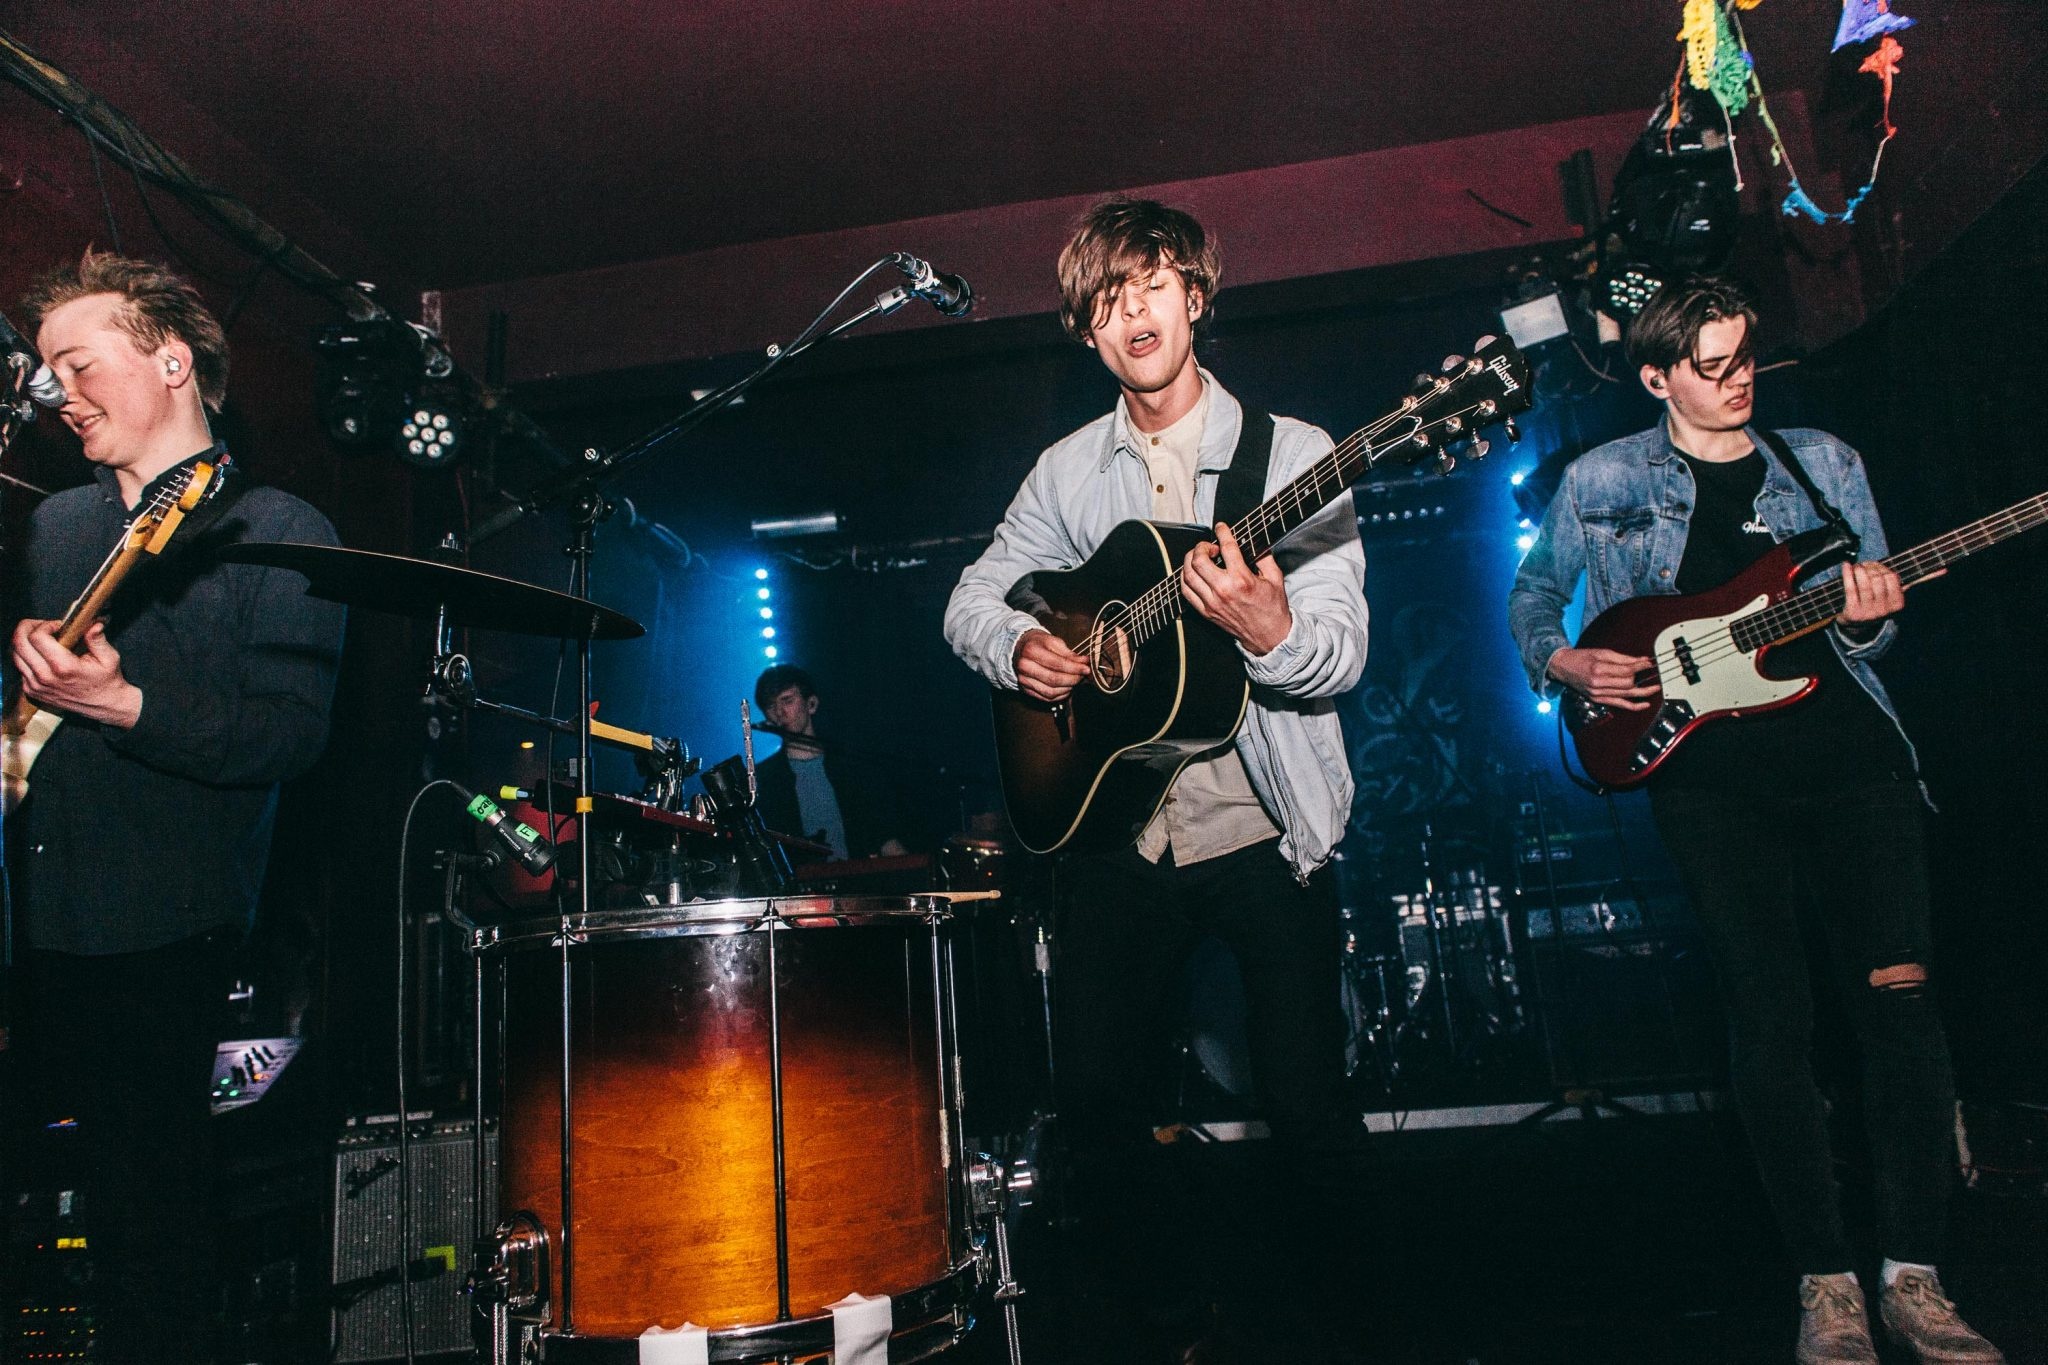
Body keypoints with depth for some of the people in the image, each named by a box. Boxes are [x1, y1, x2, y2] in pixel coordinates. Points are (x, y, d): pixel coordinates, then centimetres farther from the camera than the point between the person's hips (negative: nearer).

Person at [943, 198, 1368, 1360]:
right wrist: (1018, 647, -10)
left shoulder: (1292, 455, -4)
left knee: (1308, 1107, -2)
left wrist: (1273, 633, -33)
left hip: (1266, 835, -3)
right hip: (1115, 836, 3)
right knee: (1095, 1100, 2)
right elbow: (972, 600, 11)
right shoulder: (1068, 471, 8)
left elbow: (1344, 654, -11)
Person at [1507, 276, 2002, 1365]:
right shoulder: (1601, 480, 9)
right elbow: (1531, 596, 17)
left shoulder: (1825, 463, 16)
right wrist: (1564, 664, -2)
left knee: (1900, 991, -4)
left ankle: (1913, 1276, 8)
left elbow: (1874, 628, 16)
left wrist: (1863, 614, -8)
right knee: (1772, 1016, -3)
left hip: (1847, 743, 3)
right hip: (1710, 769, -2)